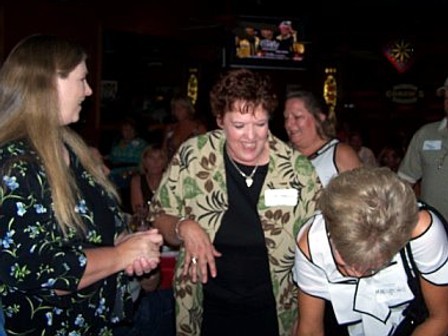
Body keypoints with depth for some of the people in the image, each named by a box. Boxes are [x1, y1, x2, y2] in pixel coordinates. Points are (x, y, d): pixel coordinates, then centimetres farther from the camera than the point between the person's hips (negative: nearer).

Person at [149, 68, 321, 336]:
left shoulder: (297, 168, -11)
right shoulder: (192, 156, -11)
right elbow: (159, 217, 1)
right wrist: (183, 228, -20)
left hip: (272, 314, 0)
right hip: (207, 312, 1)